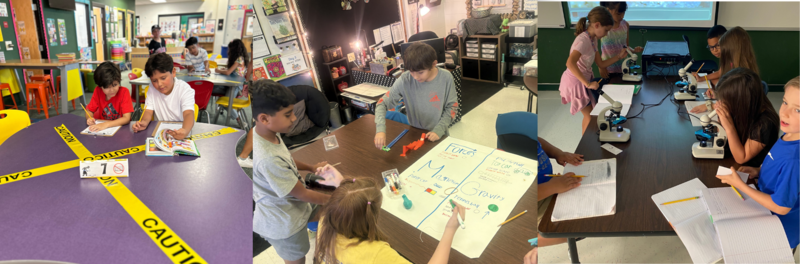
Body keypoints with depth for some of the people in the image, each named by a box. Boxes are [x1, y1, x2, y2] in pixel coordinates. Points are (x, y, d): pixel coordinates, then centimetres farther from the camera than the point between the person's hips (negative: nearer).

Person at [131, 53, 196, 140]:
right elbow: (149, 111, 0)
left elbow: (188, 114, -27)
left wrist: (185, 130, -50)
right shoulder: (152, 89, 3)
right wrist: (144, 122, -26)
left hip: (180, 129, -3)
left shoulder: (185, 90, -13)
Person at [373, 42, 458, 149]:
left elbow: (452, 107, -4)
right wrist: (380, 129, -27)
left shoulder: (446, 78, -13)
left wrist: (439, 130, -15)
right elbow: (382, 103, -12)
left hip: (439, 136, -2)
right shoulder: (405, 80, -16)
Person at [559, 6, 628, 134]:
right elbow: (570, 63, -41)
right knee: (591, 116, 2)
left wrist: (619, 57, 0)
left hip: (584, 80, 9)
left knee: (590, 114, 17)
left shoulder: (593, 39, 4)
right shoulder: (584, 40, -25)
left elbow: (601, 64, 10)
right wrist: (588, 84, -40)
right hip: (576, 82, -9)